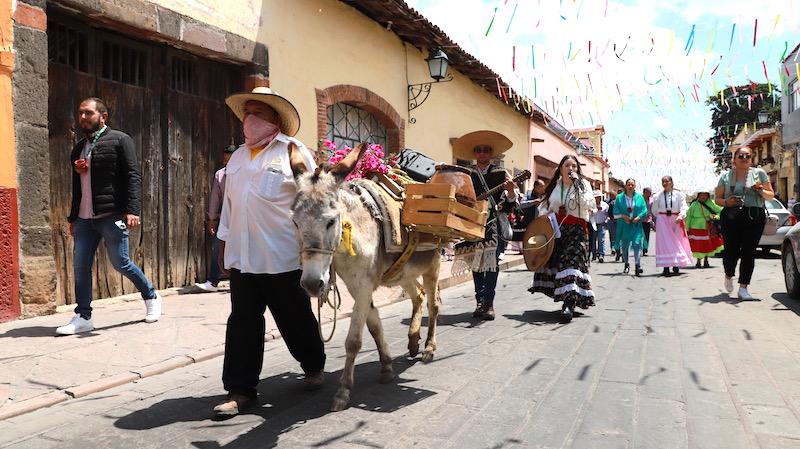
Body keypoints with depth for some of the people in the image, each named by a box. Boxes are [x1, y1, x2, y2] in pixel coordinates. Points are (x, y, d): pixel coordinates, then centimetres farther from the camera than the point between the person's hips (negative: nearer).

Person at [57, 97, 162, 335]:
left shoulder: (119, 140, 0)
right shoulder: (79, 148, 21)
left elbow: (133, 177, -9)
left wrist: (133, 210, -20)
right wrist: (73, 218, 22)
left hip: (111, 215, -6)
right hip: (84, 218, 7)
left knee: (120, 263, -2)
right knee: (81, 265, 3)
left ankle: (151, 297, 20)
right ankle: (83, 317, 11)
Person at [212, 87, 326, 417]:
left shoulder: (294, 152, -4)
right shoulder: (238, 157, 16)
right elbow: (228, 202, 20)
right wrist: (224, 244, 19)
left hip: (283, 259, -5)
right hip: (241, 258, 5)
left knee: (296, 320, 10)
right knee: (242, 323, 6)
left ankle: (314, 366, 34)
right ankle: (240, 389, 15)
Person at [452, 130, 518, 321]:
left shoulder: (501, 174, 4)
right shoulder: (466, 174, 8)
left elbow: (511, 202, -1)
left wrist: (511, 191, -22)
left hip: (494, 223, -2)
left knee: (491, 261, -8)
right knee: (476, 262, 5)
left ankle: (489, 302, -4)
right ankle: (480, 301, 12)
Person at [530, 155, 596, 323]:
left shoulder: (583, 184, 3)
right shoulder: (555, 185, 13)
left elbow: (587, 205, -14)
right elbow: (544, 204, 21)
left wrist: (577, 183, -16)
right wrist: (543, 213, -1)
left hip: (576, 229, -5)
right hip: (555, 228, 5)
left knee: (572, 262, -18)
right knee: (553, 261, 5)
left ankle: (569, 305, -27)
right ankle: (567, 300, 18)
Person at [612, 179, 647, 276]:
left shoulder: (639, 197, 6)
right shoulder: (619, 198, 4)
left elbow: (644, 210, 4)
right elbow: (615, 211, 1)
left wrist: (638, 217, -13)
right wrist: (623, 216, -15)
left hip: (636, 225, -1)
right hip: (624, 225, 1)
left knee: (637, 244, -14)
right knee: (624, 246, 7)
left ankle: (638, 266, -17)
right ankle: (627, 265, 24)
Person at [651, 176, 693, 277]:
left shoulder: (678, 194, 3)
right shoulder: (658, 196, 5)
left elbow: (683, 207, -6)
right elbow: (654, 210, 15)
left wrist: (681, 216, -23)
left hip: (676, 220, 0)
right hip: (662, 221, 0)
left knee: (676, 243, 3)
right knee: (664, 243, -6)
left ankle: (676, 267, 11)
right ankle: (666, 268, -9)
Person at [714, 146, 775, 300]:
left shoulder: (759, 173, 12)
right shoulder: (726, 176, 12)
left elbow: (771, 195, 13)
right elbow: (717, 199, 13)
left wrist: (761, 191, -8)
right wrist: (727, 202, -9)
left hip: (754, 217, 0)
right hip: (731, 217, 0)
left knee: (749, 252, -5)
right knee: (731, 251, -2)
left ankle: (743, 288, 0)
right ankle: (729, 276, 30)